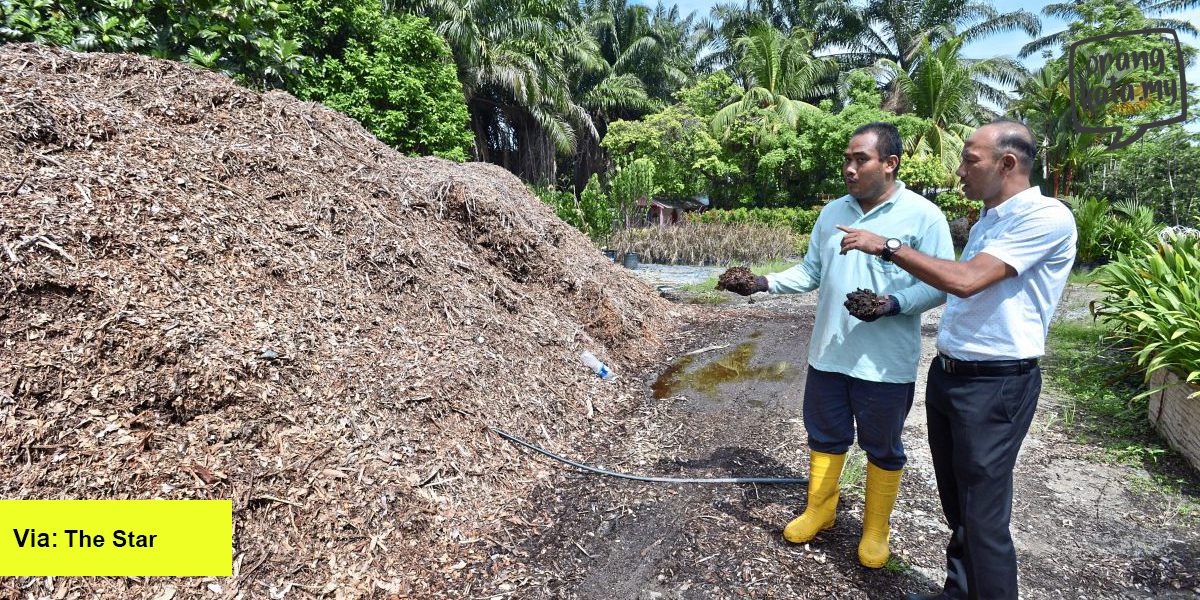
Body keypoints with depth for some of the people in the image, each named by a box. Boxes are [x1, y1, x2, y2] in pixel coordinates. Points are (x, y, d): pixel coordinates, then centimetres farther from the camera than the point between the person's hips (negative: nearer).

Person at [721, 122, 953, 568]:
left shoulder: (923, 216, -10)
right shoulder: (832, 213, 7)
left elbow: (941, 284, -10)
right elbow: (810, 271, 11)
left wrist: (894, 304, -26)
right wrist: (766, 283, -3)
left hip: (886, 362, -4)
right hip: (828, 353, 5)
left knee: (883, 448, 13)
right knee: (825, 435, 18)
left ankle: (876, 530, 34)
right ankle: (819, 510, 39)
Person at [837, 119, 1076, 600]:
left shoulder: (1046, 217, -15)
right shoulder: (987, 222, 15)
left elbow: (965, 281, -24)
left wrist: (887, 246, -18)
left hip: (995, 384, -9)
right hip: (948, 374, 9)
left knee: (983, 516, 1)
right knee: (956, 504, 18)